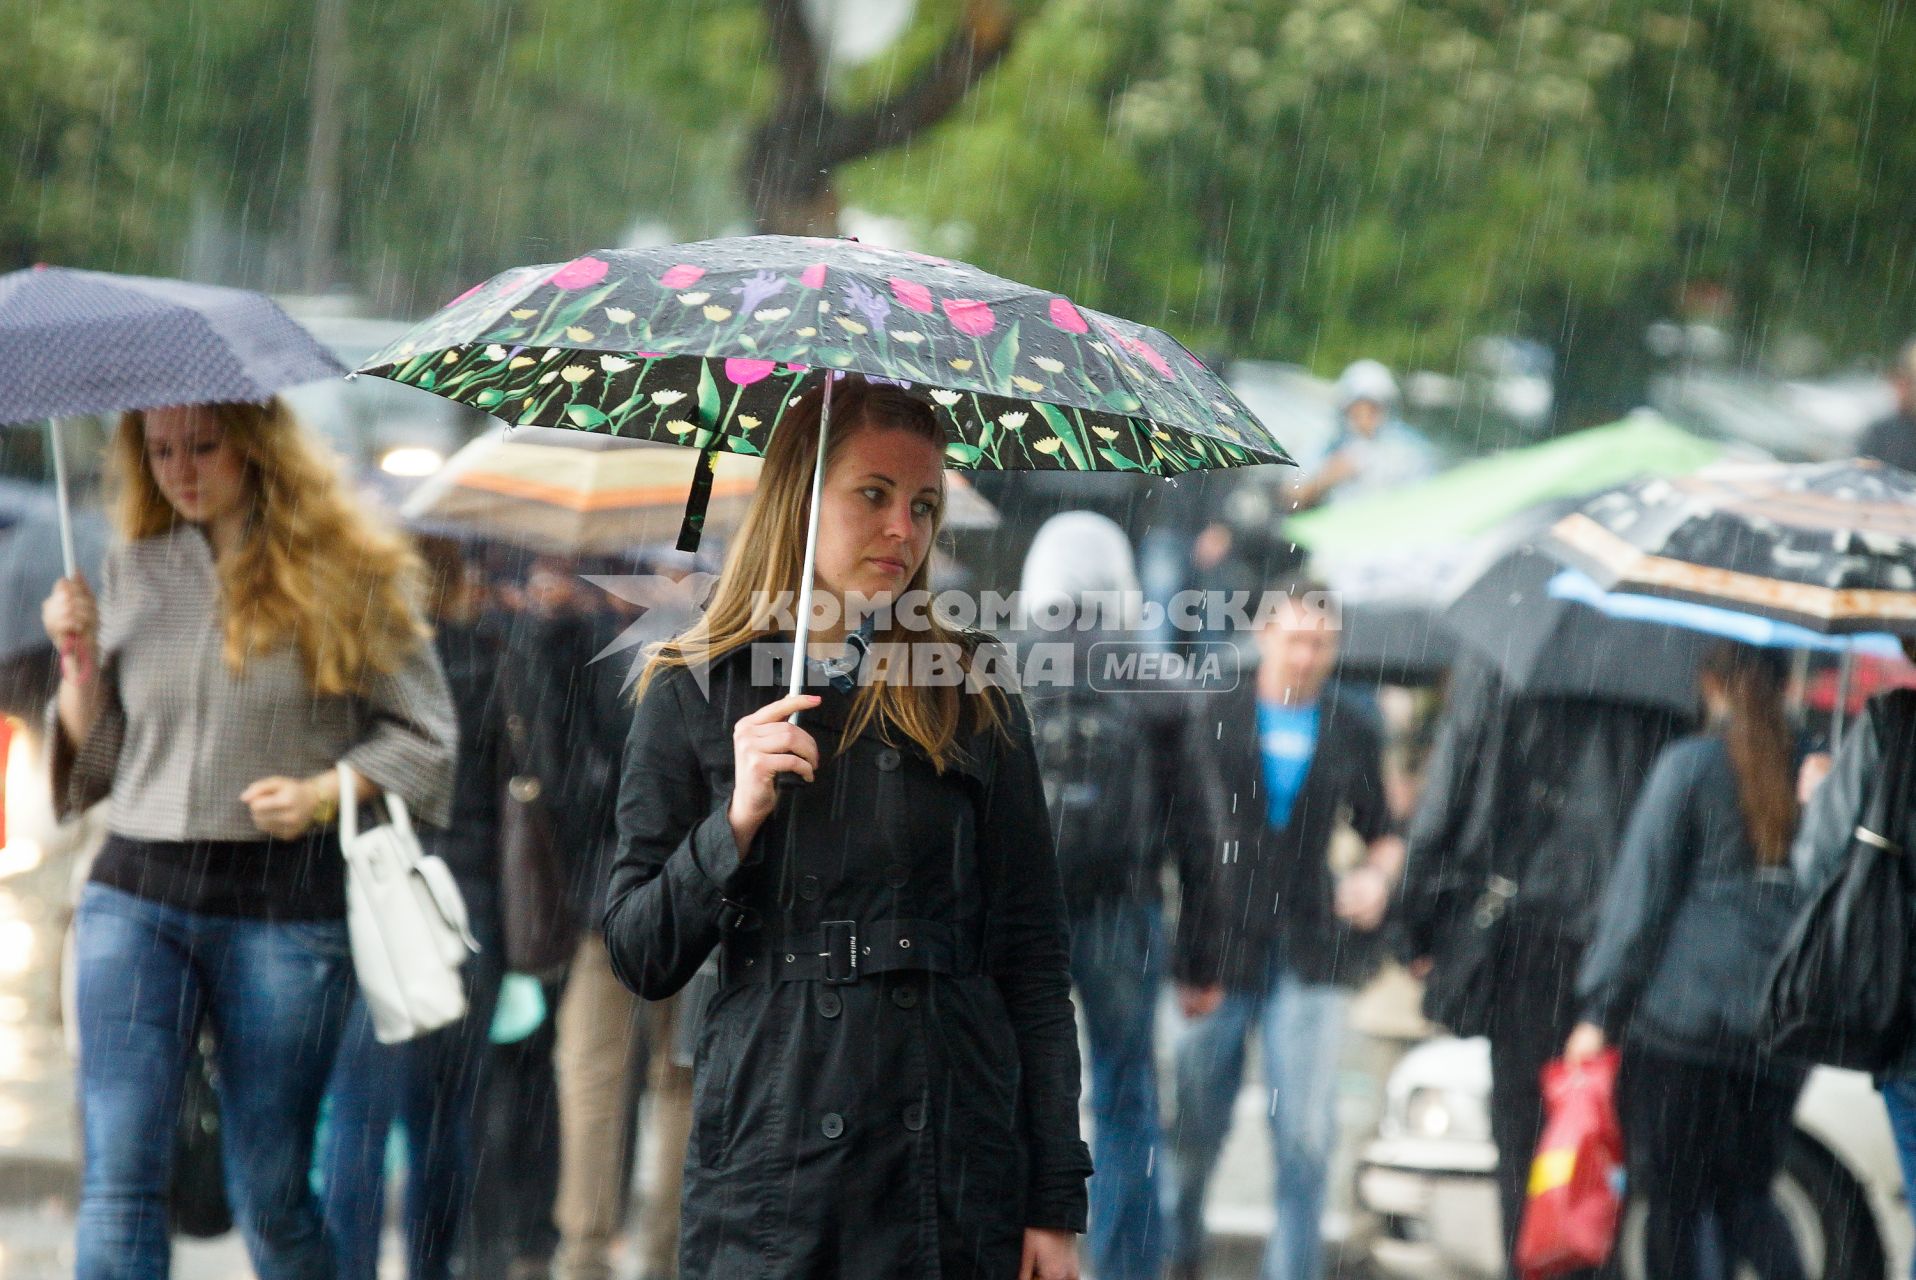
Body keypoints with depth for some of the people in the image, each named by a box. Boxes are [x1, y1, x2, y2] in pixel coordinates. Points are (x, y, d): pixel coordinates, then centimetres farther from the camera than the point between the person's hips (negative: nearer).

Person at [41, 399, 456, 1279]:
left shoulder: (347, 573, 2)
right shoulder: (131, 574, 12)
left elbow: (423, 736, 4)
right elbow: (94, 762, 16)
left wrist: (322, 795, -12)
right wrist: (80, 662, -1)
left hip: (286, 901, -2)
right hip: (137, 893, 3)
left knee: (270, 1192, 3)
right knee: (120, 1172, -9)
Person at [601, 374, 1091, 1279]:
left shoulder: (974, 698, 8)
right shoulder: (692, 701, 6)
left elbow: (1033, 959, 5)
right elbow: (640, 960, 3)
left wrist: (1057, 1203, -1)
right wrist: (738, 821, -13)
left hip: (960, 1171, 1)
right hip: (769, 1171, -1)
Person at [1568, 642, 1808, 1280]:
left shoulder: (1691, 765, -4)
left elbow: (1639, 895, -4)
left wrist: (1600, 1011, -2)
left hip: (1682, 1017, -4)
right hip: (1783, 1029, 4)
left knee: (1674, 1203, 3)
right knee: (1746, 1196, 14)